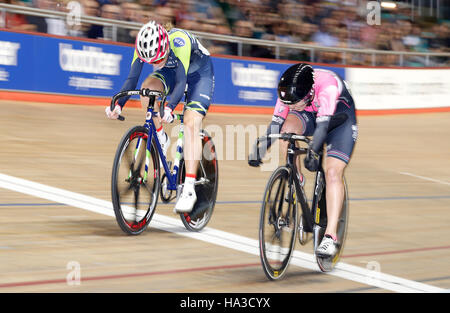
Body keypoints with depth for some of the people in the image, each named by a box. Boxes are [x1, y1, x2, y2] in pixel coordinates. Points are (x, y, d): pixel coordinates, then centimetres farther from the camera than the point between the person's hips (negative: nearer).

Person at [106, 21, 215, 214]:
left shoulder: (179, 41, -38)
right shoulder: (144, 46, -24)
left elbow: (181, 82, -43)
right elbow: (132, 78, -24)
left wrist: (169, 108, -57)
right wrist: (118, 105, -39)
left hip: (200, 72, -5)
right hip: (170, 72, 5)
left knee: (191, 124, -22)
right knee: (147, 87, -29)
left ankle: (189, 189, -26)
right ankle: (161, 139, -7)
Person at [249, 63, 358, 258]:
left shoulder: (327, 86, -39)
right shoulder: (289, 91, -24)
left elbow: (323, 125, -45)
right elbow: (276, 124, -23)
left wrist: (312, 152, -56)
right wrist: (259, 149, -35)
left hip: (339, 119, -4)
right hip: (309, 116, 4)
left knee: (333, 172, -21)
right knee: (288, 128, -31)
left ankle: (331, 237, -22)